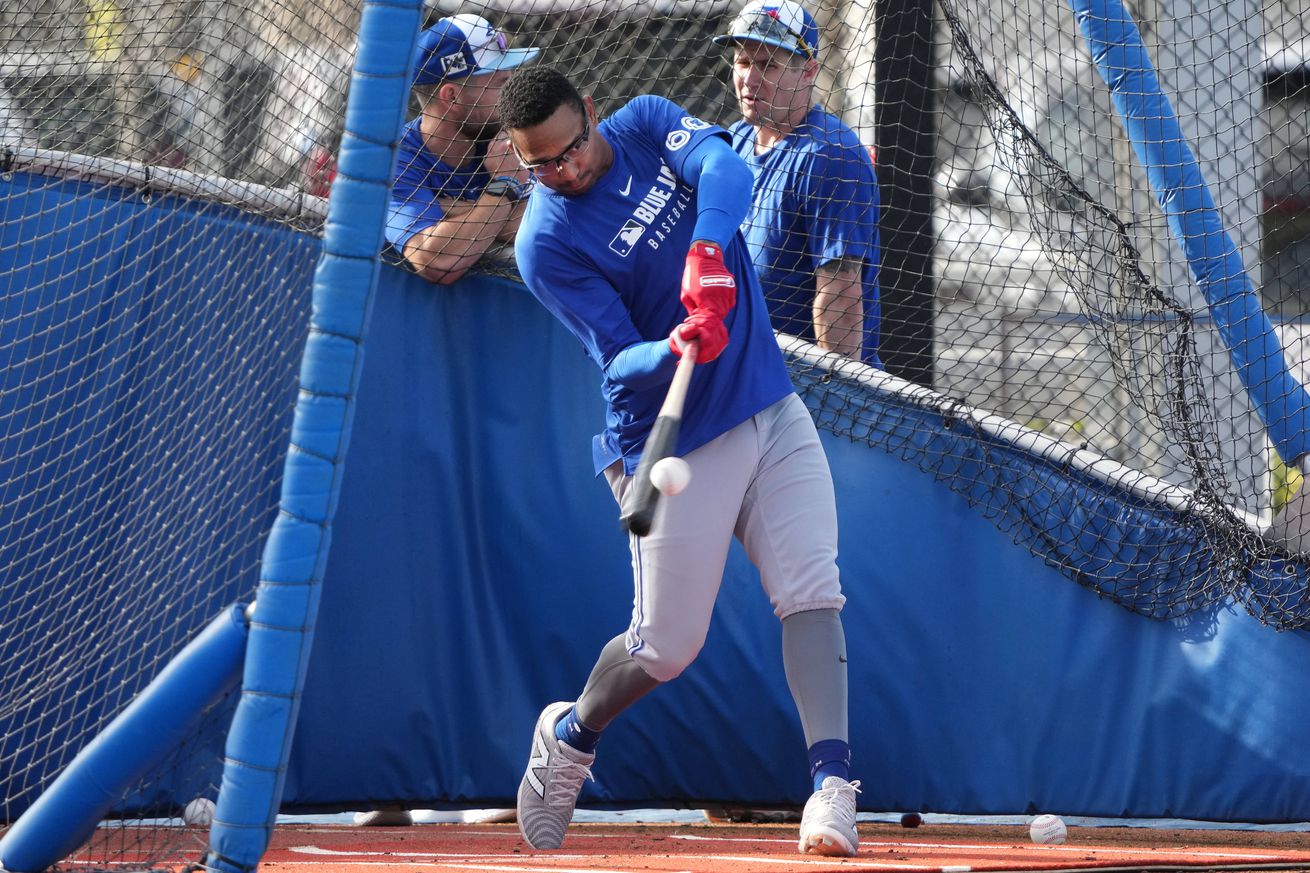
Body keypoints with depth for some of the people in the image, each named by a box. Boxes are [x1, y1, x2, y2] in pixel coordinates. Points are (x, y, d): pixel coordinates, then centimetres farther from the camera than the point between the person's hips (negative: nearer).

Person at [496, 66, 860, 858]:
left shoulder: (647, 125, 0)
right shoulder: (547, 244, -13)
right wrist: (676, 351, -41)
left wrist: (708, 253, -39)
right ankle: (570, 736, 31)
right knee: (667, 647, 2)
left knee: (813, 593, -11)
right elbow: (621, 362, -19)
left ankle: (833, 784, -17)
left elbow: (725, 168, -20)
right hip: (674, 447, -4)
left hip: (773, 409, 4)